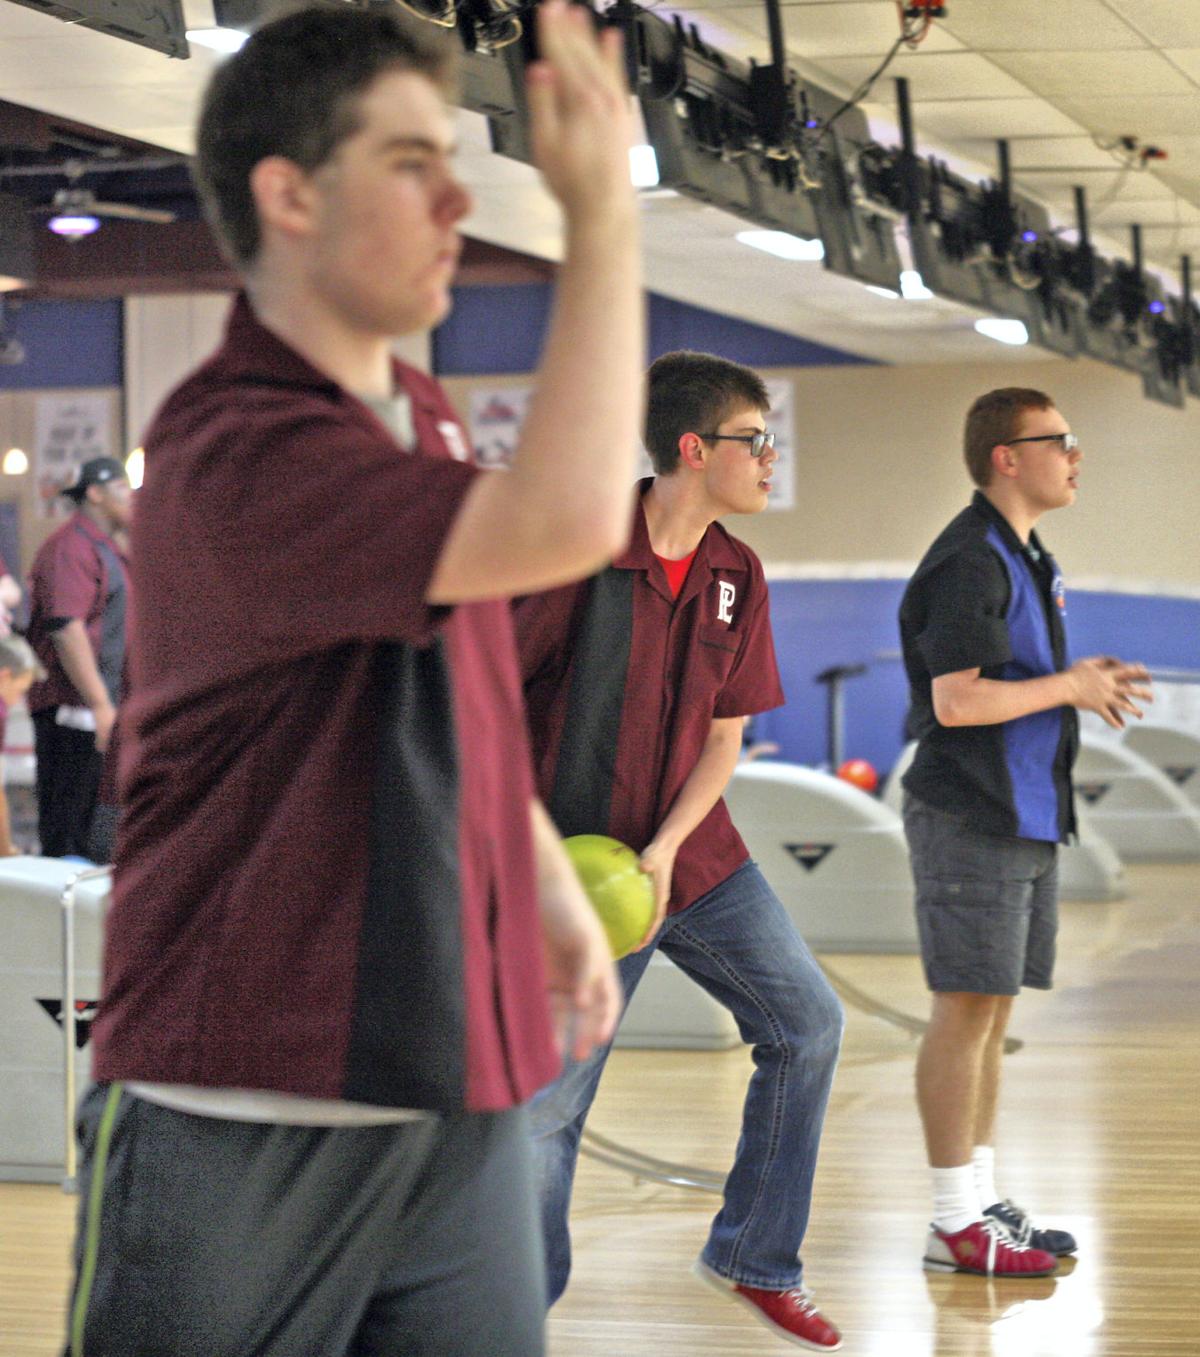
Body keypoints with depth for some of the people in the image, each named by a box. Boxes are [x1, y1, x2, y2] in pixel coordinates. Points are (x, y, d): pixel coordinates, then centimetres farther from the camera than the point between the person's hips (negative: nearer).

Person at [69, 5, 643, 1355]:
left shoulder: (422, 425, 13)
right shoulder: (235, 449, -20)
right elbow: (564, 522, -33)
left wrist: (551, 889, 23)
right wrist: (603, 214, -26)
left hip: (459, 1087, 8)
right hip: (241, 1118, -8)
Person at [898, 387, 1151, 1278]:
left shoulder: (1026, 559, 17)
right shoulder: (970, 562, -15)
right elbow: (956, 700, -23)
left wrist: (1087, 681, 7)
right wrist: (1071, 688, -12)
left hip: (1024, 818, 10)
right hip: (971, 820, -10)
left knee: (992, 1012, 13)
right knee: (967, 1008, -7)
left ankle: (984, 1201, 19)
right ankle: (956, 1223, -2)